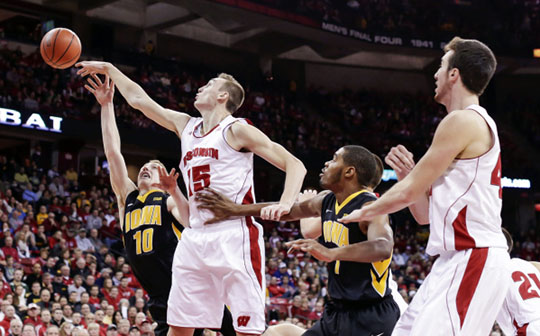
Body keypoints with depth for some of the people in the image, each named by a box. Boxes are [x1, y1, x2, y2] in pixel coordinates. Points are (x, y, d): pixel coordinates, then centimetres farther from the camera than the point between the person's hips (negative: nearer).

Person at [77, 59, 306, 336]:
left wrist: (285, 204, -22)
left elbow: (294, 165, -6)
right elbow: (138, 99, 27)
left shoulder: (237, 129, -2)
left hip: (234, 237, -7)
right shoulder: (185, 126, 17)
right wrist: (108, 69, 30)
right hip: (195, 238, 7)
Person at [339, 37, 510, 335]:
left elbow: (409, 192, -11)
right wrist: (407, 173, 4)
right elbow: (425, 214, 21)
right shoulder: (477, 123, 21)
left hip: (473, 258, -11)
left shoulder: (462, 121, -11)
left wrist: (362, 213, 6)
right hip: (457, 259, 11)